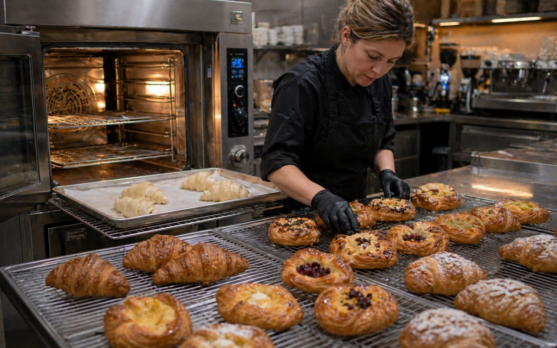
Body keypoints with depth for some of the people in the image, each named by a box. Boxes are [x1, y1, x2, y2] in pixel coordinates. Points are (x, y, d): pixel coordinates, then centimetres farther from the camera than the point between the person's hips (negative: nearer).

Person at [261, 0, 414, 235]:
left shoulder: (380, 83, 1)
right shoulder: (302, 84, -20)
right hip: (304, 214, -4)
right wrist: (320, 198, -39)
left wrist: (386, 172, -8)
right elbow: (276, 163, -24)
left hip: (354, 211, 5)